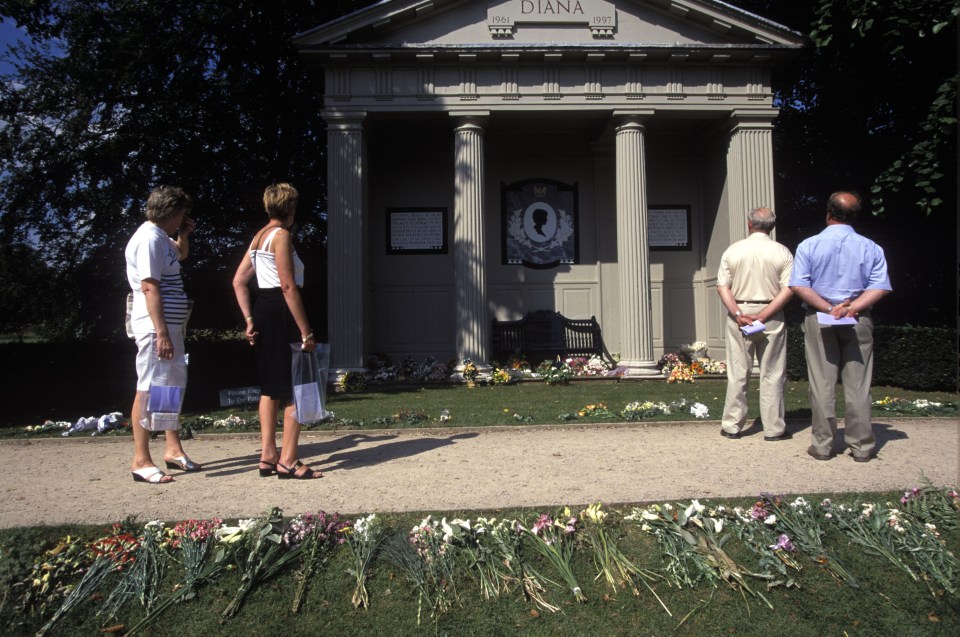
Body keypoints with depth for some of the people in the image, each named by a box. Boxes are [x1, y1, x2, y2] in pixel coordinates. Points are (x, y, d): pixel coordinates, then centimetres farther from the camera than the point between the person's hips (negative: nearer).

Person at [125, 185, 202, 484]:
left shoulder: (161, 238, 16)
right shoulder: (149, 238, -14)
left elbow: (181, 254, 39)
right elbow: (149, 287, -22)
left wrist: (184, 234, 18)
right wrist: (162, 333, -25)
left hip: (171, 326, 11)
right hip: (155, 327, -11)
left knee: (173, 387, 15)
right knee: (148, 390, -5)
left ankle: (173, 450, 25)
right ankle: (141, 461, 3)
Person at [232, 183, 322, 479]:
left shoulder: (259, 237, 16)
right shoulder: (282, 235, -10)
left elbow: (239, 281, 14)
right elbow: (288, 286, -18)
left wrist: (250, 320, 11)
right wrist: (306, 331, -17)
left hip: (262, 310, 9)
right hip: (282, 312, -9)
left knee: (270, 387, 14)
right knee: (296, 388, -2)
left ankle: (268, 456, 19)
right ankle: (288, 460, 1)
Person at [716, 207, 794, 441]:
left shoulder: (732, 251, 1)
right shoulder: (782, 253, -1)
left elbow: (722, 287, -4)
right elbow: (787, 290, -9)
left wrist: (738, 314, -9)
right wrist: (763, 316, -11)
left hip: (739, 315, 1)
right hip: (772, 317, -1)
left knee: (737, 373, 7)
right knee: (772, 374, 6)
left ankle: (731, 426, 12)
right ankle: (773, 428, 12)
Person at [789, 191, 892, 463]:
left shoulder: (809, 245, -2)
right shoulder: (871, 248, 3)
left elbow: (799, 286, -10)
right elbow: (880, 287, -6)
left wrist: (828, 308, -9)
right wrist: (851, 307, -11)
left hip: (819, 321, -1)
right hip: (858, 322, 1)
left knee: (822, 385, 3)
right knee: (858, 386, 6)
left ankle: (822, 445, 9)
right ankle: (862, 446, 12)